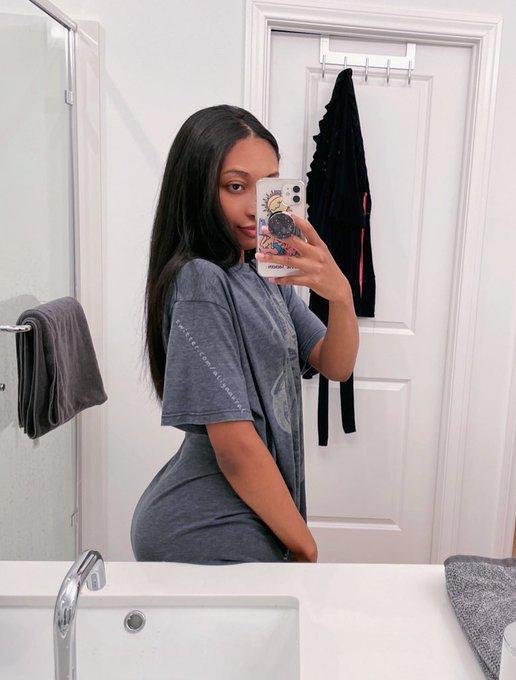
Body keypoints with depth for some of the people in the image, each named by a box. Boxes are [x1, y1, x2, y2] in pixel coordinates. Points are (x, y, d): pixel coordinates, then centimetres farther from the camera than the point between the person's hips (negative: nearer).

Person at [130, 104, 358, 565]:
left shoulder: (266, 273, 5)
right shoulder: (200, 281, -22)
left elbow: (335, 366, 0)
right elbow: (237, 446, -24)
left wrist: (341, 296, -20)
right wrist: (304, 546, -11)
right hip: (205, 536, -8)